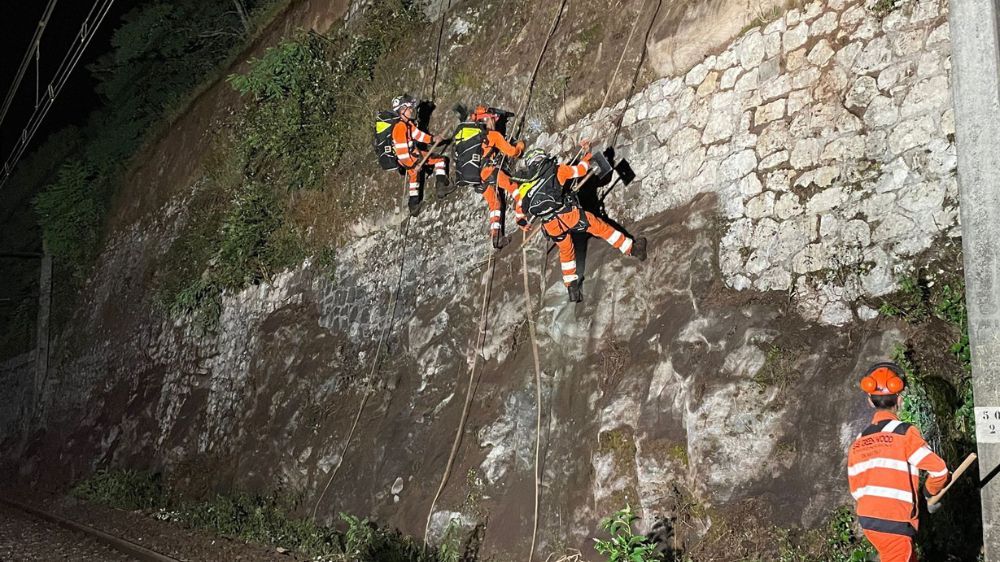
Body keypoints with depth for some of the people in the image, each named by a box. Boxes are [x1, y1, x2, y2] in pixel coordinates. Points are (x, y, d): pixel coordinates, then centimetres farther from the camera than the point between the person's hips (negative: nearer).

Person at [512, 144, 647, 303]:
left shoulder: (524, 188, 17)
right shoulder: (556, 170, 7)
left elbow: (519, 210, 25)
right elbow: (580, 170, 12)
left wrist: (522, 223, 45)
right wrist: (587, 154, 29)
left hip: (551, 226, 4)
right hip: (568, 214, -4)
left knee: (566, 251, 25)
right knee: (601, 227, 12)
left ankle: (572, 288, 29)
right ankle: (632, 248, 17)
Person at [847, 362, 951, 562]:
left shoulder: (859, 441, 9)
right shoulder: (904, 433, -9)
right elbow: (938, 470, -11)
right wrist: (930, 492, 9)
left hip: (867, 518, 7)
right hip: (895, 523, -7)